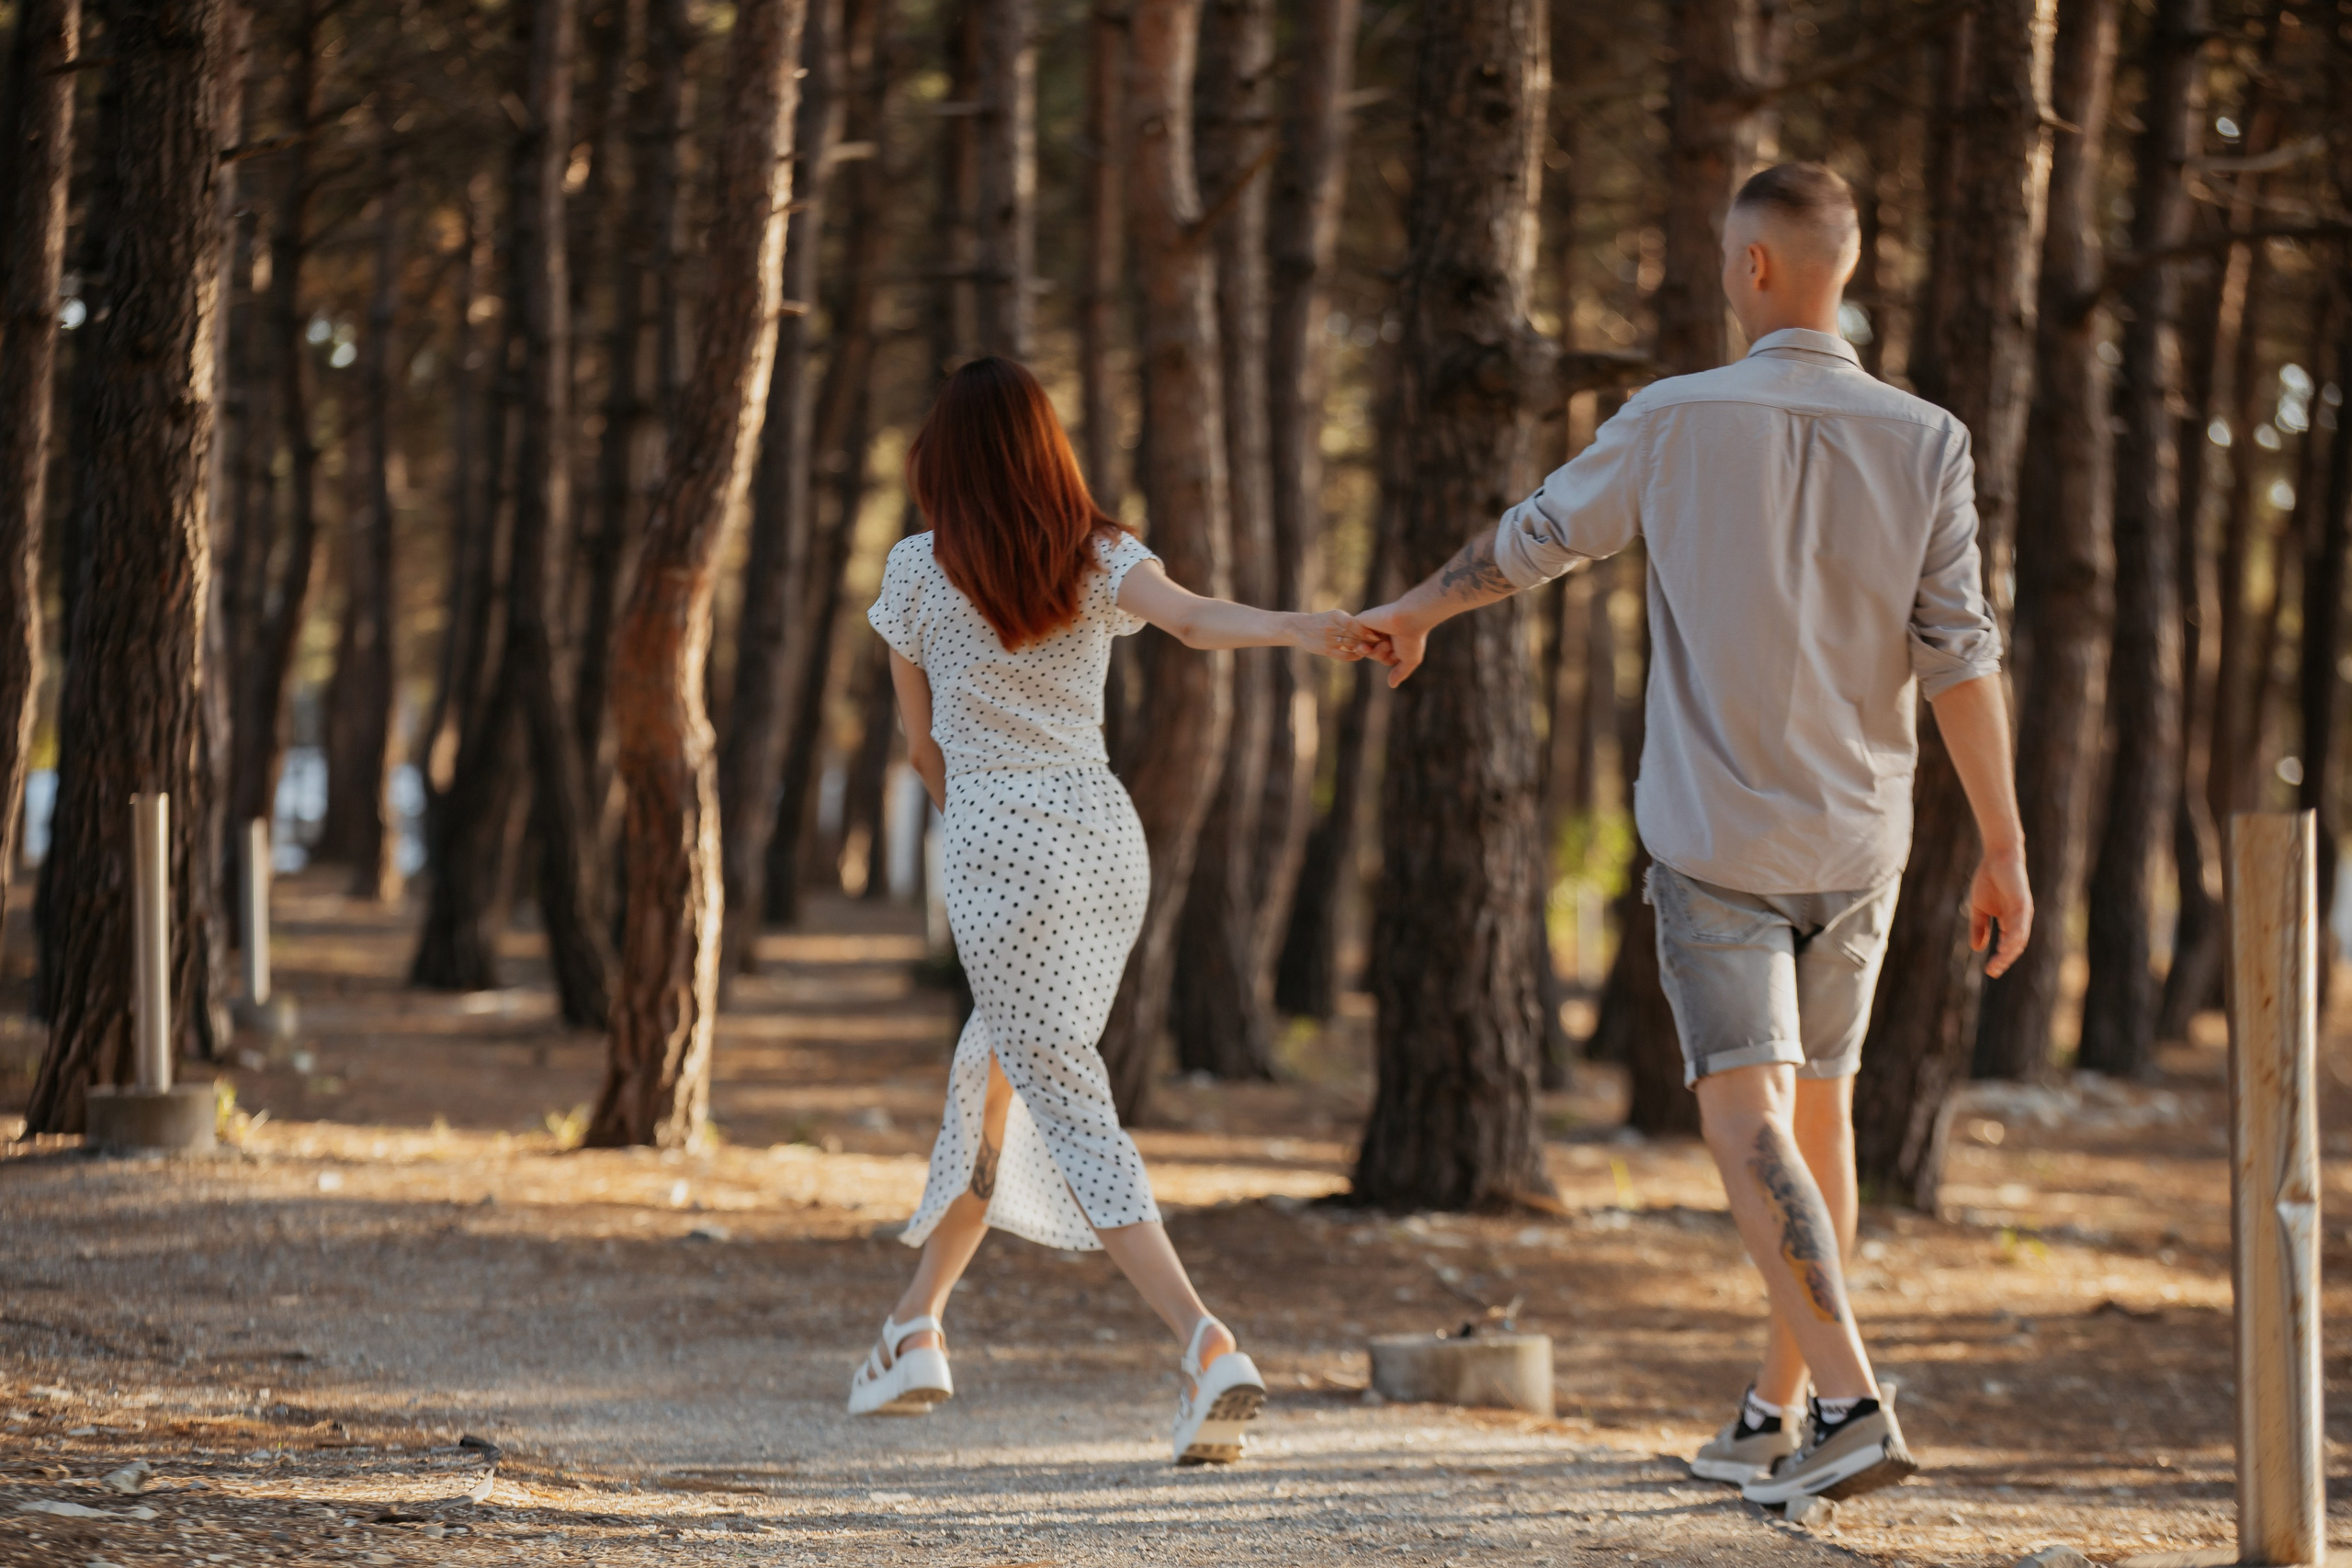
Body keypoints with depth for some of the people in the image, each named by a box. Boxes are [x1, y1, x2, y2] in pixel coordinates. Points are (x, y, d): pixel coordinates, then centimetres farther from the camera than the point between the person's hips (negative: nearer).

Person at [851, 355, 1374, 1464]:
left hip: (999, 838, -5)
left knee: (1068, 1111, -8)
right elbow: (1195, 619, -18)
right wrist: (1297, 628, -31)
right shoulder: (1099, 560, 5)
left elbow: (920, 742, 8)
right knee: (995, 1075, 22)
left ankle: (1203, 1343, -25)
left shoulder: (919, 570, 0)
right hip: (1104, 833, 5)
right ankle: (919, 1323, 30)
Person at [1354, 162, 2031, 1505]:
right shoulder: (1925, 443, -6)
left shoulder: (1677, 423, -10)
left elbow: (1533, 542, 6)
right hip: (1858, 842, 4)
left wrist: (1418, 609, 26)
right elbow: (1961, 658, -10)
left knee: (1752, 1125, -9)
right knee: (1820, 1114, 17)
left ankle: (1853, 1407, -25)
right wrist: (2006, 850, -5)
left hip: (1718, 840, -3)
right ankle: (1776, 1416, 23)